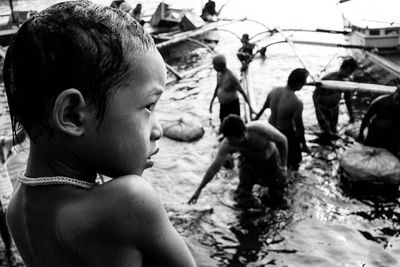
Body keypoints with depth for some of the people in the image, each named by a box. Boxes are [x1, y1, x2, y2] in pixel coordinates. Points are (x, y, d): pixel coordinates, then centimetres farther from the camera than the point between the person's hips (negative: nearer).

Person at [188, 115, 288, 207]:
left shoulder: (260, 130, -41)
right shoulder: (227, 144, -32)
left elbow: (282, 140, -22)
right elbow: (214, 167, -23)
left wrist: (283, 165, -14)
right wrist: (199, 190, -22)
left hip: (270, 161, -1)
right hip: (249, 162, 2)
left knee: (276, 201, 4)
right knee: (242, 200, -3)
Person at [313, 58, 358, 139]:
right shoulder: (328, 79, -23)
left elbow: (348, 99, 10)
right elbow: (315, 95, -17)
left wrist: (351, 114, 14)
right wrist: (319, 112, -24)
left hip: (334, 110, 5)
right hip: (323, 109, -5)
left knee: (332, 132, 10)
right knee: (327, 133, -13)